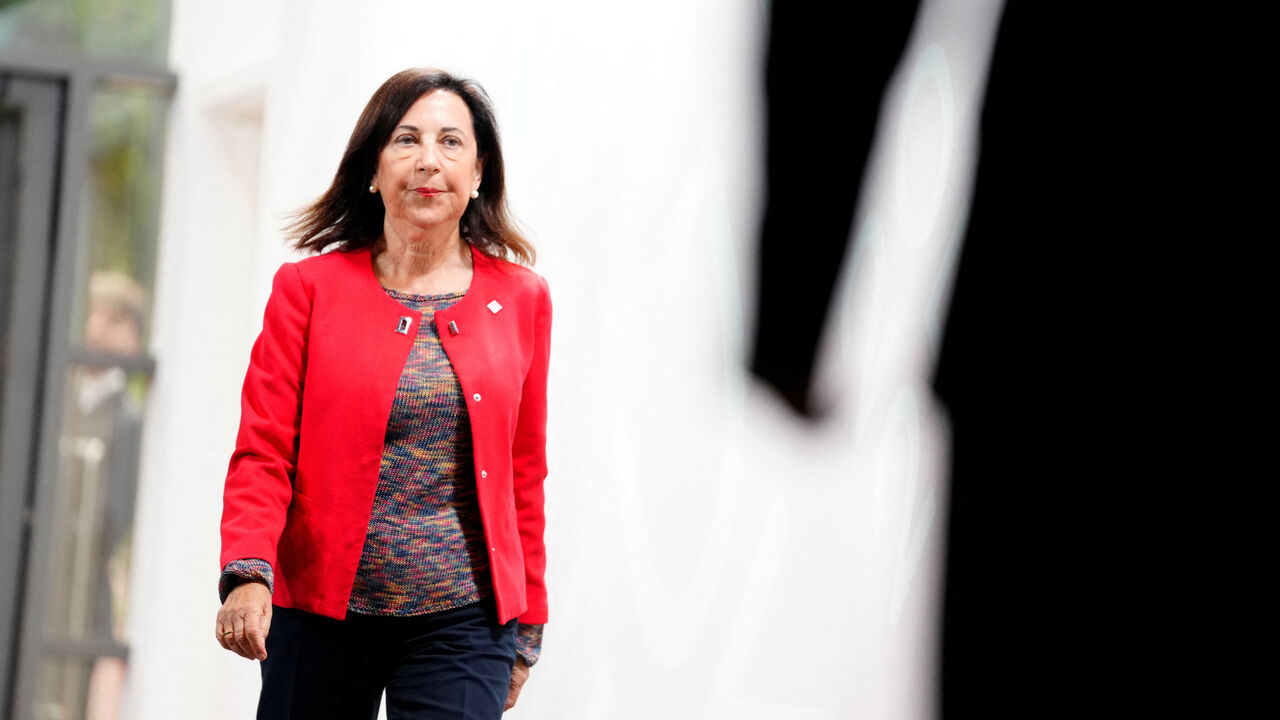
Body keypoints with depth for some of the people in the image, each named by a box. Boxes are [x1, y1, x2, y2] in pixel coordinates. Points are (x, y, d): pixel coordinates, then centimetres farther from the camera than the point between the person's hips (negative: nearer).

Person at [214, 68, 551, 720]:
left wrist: (526, 629, 13)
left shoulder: (520, 299, 7)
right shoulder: (307, 288, 3)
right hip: (319, 611, 0)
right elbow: (263, 452, -1)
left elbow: (524, 473, 12)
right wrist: (248, 573, -18)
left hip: (464, 620, 0)